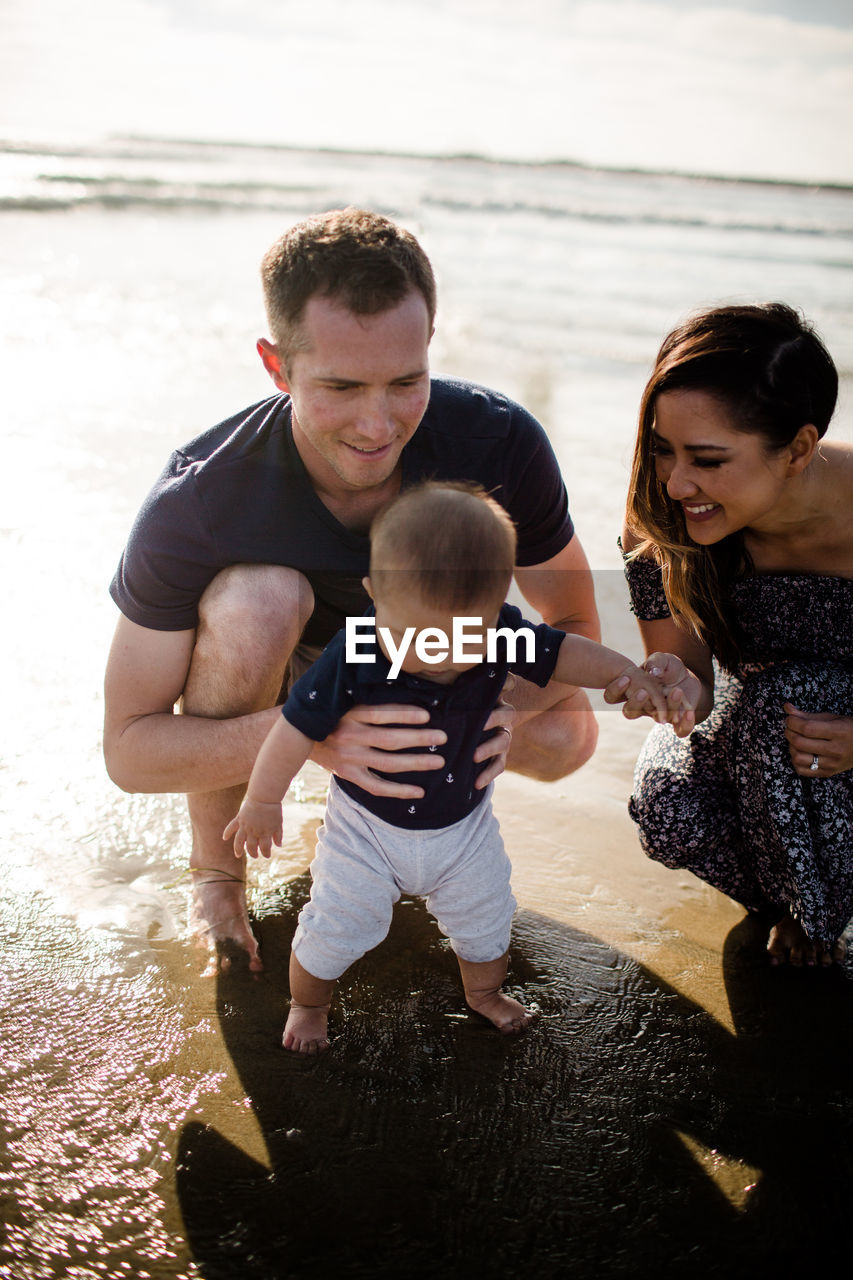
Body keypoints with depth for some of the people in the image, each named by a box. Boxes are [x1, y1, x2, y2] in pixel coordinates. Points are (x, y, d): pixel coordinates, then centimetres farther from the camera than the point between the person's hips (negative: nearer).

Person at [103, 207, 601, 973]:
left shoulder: (500, 443, -29)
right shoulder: (197, 502, -35)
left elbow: (574, 629, -17)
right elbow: (129, 749, -30)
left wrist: (503, 707, -41)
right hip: (265, 675, -2)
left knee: (564, 736, -23)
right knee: (256, 597, -37)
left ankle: (388, 785, 9)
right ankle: (215, 868, -12)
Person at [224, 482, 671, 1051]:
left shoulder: (502, 636, -24)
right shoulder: (353, 656, -32)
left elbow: (560, 652, -8)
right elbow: (298, 729, -21)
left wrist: (624, 671, -25)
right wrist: (263, 802, -10)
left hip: (463, 823, 3)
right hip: (367, 826, -3)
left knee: (486, 918, 21)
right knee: (335, 928, 8)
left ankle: (485, 990, 53)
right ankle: (307, 1003, 40)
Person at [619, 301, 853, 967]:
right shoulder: (665, 522, -23)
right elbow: (691, 675, -15)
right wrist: (679, 689, -40)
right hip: (757, 722, 3)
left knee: (781, 697, -34)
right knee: (671, 809, -26)